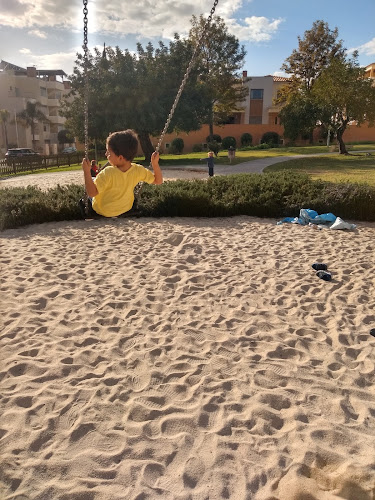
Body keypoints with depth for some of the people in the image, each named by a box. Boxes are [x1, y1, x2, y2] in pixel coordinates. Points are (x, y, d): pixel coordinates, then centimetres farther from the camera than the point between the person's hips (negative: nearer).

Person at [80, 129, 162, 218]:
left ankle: (88, 208, 35)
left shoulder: (108, 173, -37)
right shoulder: (138, 170, -24)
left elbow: (91, 193, -36)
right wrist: (155, 164, -19)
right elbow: (158, 181, -14)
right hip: (126, 208, 5)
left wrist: (87, 171, -36)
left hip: (103, 211, -4)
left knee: (93, 180, 18)